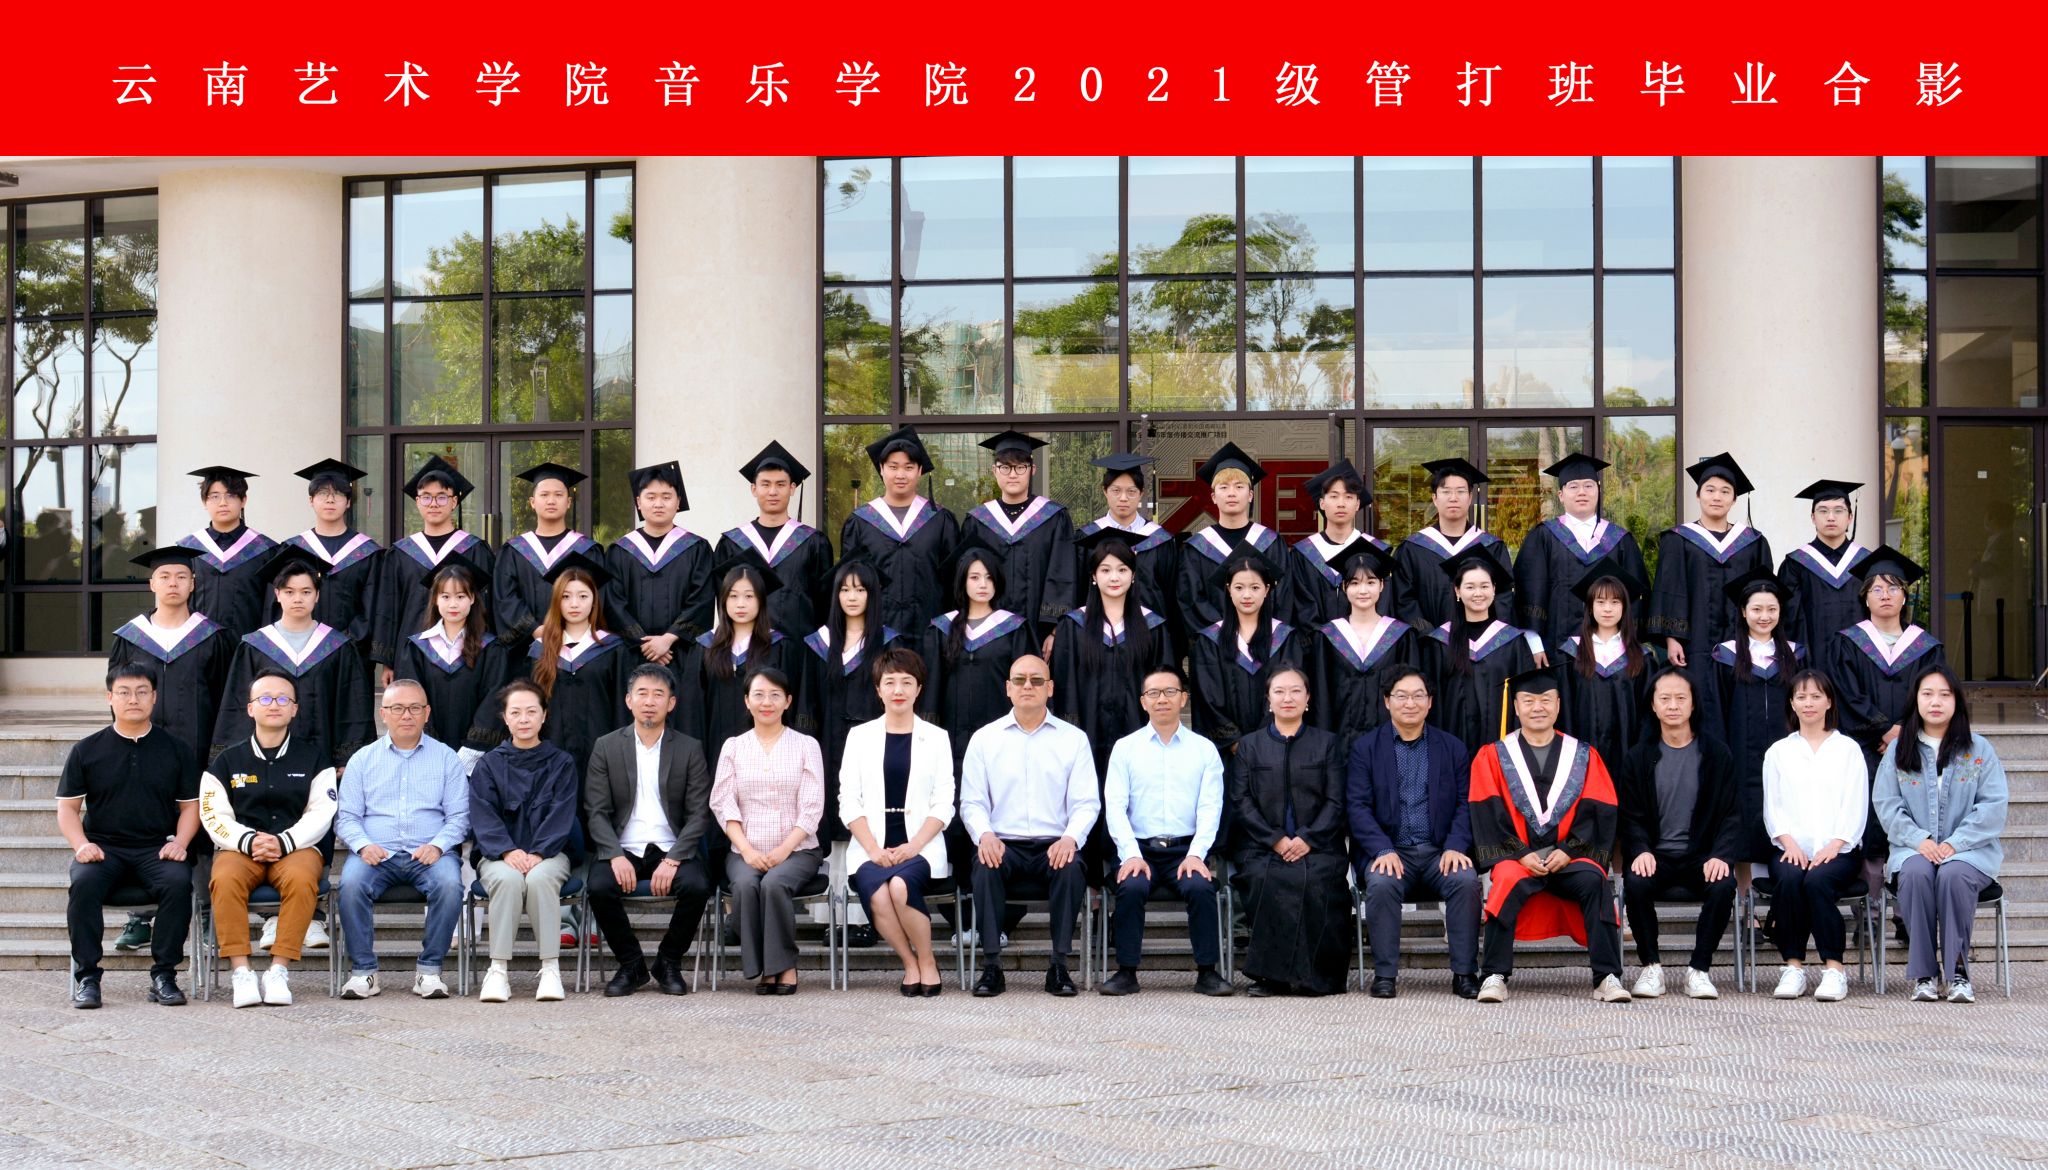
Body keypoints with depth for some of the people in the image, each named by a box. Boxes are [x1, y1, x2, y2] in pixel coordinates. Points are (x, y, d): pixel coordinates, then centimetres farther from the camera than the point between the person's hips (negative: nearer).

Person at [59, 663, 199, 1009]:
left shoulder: (175, 749, 12)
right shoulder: (86, 750, 11)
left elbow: (190, 805, 13)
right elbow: (67, 806, 10)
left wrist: (179, 842, -6)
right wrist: (82, 844, -10)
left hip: (157, 849, 0)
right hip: (103, 847, 0)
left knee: (178, 882, -32)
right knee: (83, 884, -33)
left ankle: (163, 974, -22)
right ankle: (87, 975, -23)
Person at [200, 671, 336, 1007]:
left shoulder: (313, 759, 13)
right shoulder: (227, 761, 15)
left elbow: (321, 813, 2)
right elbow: (215, 816, 5)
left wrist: (283, 842, -15)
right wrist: (249, 841, -15)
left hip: (298, 847, -1)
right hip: (239, 847, 1)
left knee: (301, 878, -36)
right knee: (225, 879, -34)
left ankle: (279, 970, -32)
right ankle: (241, 973, -31)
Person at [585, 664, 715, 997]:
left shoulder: (690, 750, 6)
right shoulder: (606, 747, 7)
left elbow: (699, 814, 0)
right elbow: (597, 811, 1)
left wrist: (673, 860, -16)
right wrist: (616, 856, -17)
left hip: (672, 849, 0)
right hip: (622, 848, 0)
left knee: (697, 886, -30)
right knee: (600, 887, -31)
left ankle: (668, 963, -4)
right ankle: (632, 966, -7)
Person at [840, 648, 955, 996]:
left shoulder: (936, 738, 11)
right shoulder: (860, 735, 13)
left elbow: (943, 805, 4)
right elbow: (849, 802, 6)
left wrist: (913, 846, -13)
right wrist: (873, 849, -10)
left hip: (920, 846, -1)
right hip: (871, 846, 1)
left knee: (900, 885, -34)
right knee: (877, 896, -31)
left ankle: (927, 962, -11)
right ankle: (910, 964, -8)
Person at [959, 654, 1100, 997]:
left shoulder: (1074, 738, 11)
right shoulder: (984, 739, 13)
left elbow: (1087, 802, 5)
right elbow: (971, 801, 8)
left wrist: (1070, 838, -15)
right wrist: (984, 834, -13)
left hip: (1054, 846, 0)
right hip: (1003, 844, 0)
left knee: (1071, 869, -33)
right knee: (986, 867, -33)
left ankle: (1059, 964, -24)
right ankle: (992, 963, -26)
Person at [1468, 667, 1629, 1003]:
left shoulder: (1584, 756, 12)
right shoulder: (1492, 757, 10)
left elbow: (1600, 814, 3)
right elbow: (1488, 818, 0)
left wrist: (1569, 850, -12)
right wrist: (1520, 854, -14)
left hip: (1570, 857, 1)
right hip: (1515, 856, -1)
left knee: (1593, 881, -32)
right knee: (1509, 882, -35)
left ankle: (1607, 978, -28)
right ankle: (1495, 977, -27)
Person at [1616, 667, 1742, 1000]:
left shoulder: (1717, 756, 7)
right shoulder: (1638, 758, 9)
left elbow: (1730, 815, 3)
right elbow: (1631, 818, 4)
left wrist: (1721, 856, -16)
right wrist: (1641, 851, -18)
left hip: (1701, 857, 0)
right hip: (1656, 856, 0)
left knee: (1723, 885, -33)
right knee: (1636, 883, -33)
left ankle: (1699, 969, -18)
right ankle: (1651, 967, -16)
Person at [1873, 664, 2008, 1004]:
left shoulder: (1979, 749, 7)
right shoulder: (1899, 750, 11)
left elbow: (1993, 806, -1)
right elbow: (1886, 804, 3)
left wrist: (1954, 843, -14)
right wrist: (1919, 840, -13)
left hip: (1969, 849, -1)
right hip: (1913, 848, 1)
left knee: (1953, 875, -35)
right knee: (1916, 873, -33)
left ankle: (1957, 970, -25)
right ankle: (1924, 973, -27)